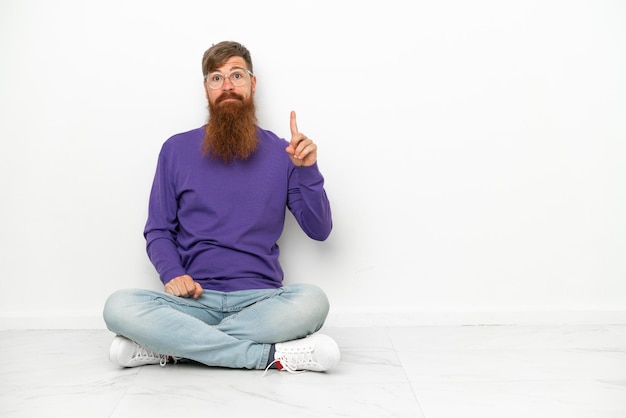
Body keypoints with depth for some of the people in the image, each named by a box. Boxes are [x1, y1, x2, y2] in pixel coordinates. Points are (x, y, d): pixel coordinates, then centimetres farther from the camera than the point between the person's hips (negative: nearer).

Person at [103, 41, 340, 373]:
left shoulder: (280, 152, 6)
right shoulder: (176, 150, 9)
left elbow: (319, 230, 4)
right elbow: (158, 231, 11)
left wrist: (307, 171, -11)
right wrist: (172, 274, -9)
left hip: (260, 299, 0)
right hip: (195, 298, 1)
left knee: (311, 301, -32)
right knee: (119, 307, -27)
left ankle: (172, 347, -19)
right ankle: (272, 355, -22)